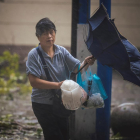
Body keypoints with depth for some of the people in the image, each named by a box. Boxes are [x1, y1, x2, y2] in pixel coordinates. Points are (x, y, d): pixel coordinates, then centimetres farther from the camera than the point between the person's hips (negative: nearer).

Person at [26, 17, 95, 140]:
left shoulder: (62, 52, 0)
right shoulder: (34, 55, -13)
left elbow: (77, 68, -6)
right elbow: (34, 82, -20)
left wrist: (85, 64, -29)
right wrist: (57, 85, -26)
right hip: (43, 104, -5)